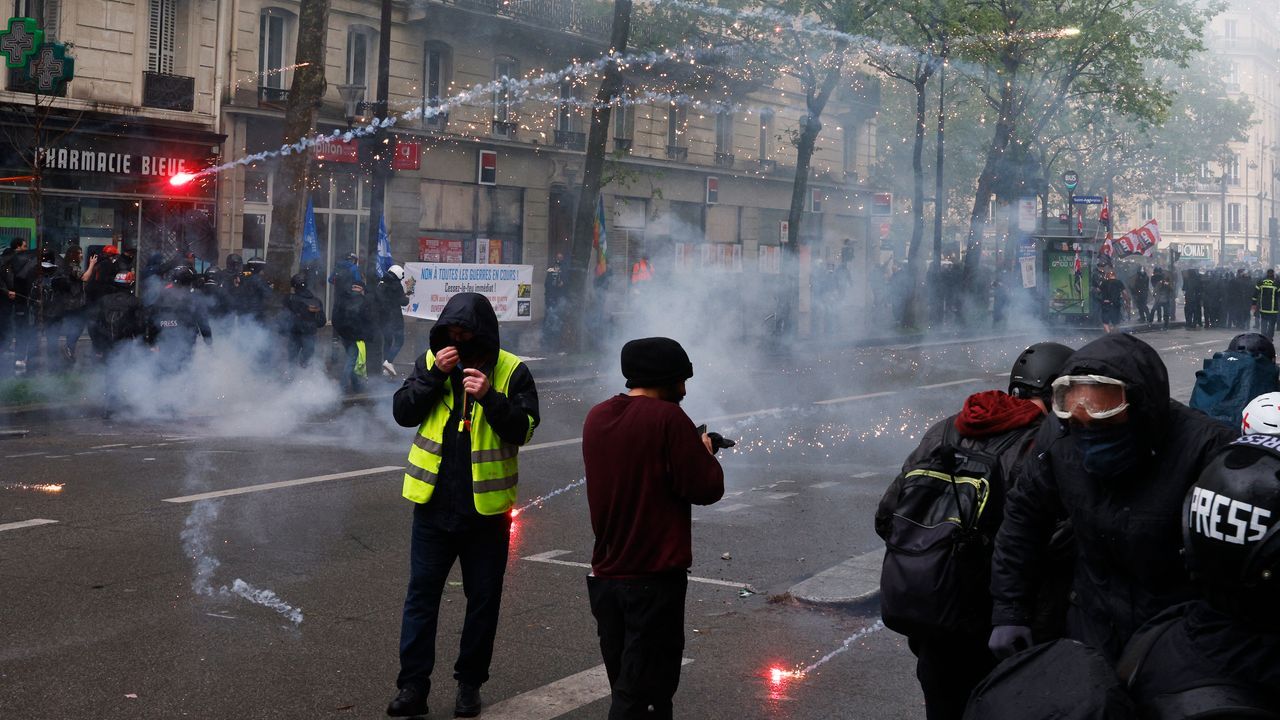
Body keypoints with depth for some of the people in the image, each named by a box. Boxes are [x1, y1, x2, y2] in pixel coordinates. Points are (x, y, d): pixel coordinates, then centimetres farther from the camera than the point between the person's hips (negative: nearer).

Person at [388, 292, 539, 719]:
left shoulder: (511, 371, -6)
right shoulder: (431, 361, 3)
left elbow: (524, 428, -13)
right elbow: (402, 412, -4)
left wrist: (490, 396, -27)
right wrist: (436, 375, -16)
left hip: (486, 507, -1)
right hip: (434, 503, 2)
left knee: (483, 598, 9)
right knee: (421, 592, 3)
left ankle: (470, 683, 22)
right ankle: (413, 686, 9)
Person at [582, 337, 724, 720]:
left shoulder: (597, 417, 6)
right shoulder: (668, 418, -16)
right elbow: (706, 488, -16)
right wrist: (706, 455, 4)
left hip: (605, 576, 7)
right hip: (654, 579, -7)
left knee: (626, 686, 18)